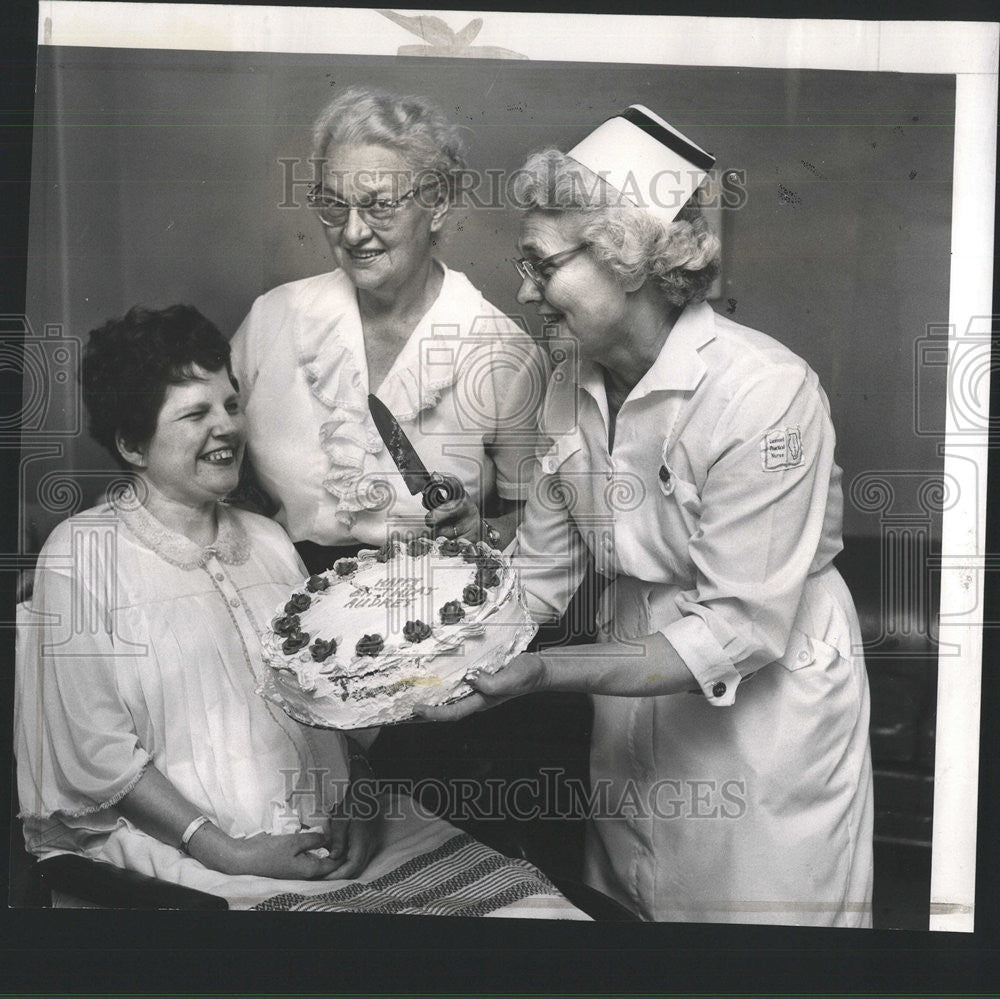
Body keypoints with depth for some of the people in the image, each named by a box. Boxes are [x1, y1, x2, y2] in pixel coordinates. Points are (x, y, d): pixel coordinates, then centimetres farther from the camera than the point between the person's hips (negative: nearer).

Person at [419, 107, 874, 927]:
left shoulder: (764, 391, -25)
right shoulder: (572, 389, -3)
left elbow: (743, 627, -24)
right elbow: (541, 572, 3)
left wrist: (548, 672, -29)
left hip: (767, 701, -6)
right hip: (636, 680, 6)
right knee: (621, 909, 20)